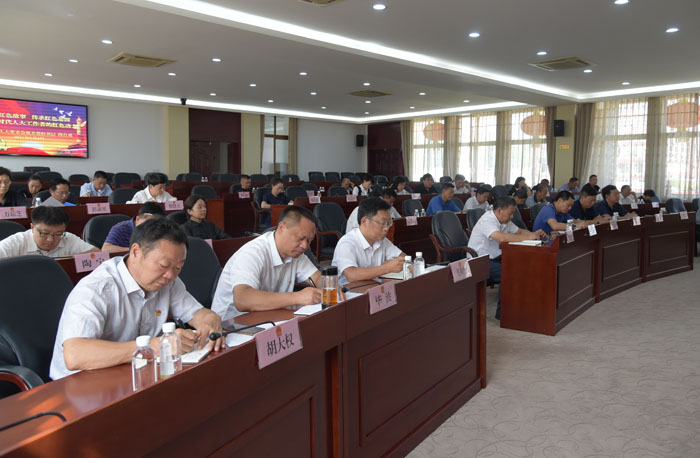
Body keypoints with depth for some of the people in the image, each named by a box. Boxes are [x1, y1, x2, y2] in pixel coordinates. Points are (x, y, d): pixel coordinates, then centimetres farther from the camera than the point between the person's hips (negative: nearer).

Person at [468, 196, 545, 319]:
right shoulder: (487, 220, -20)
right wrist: (528, 237, -28)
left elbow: (519, 231, 21)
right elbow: (502, 237, -35)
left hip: (495, 258, 9)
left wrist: (533, 234, -1)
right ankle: (501, 312, -15)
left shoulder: (504, 221, 9)